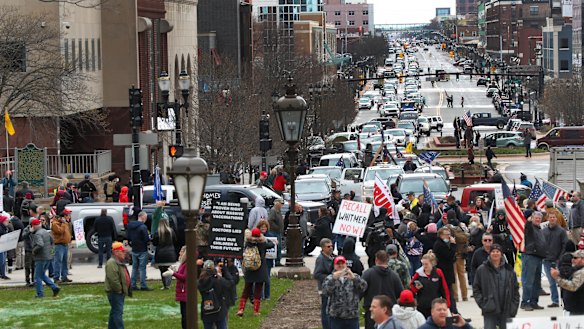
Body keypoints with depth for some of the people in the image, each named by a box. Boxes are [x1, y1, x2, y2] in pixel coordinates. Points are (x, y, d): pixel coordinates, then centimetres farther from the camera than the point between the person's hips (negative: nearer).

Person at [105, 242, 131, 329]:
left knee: (114, 312, 16)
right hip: (114, 292, -11)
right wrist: (119, 289, -19)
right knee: (118, 312, -12)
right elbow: (113, 279, -26)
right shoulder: (111, 263, -18)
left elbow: (124, 277, 26)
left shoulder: (120, 262, 17)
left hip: (120, 292, 11)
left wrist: (126, 290, 18)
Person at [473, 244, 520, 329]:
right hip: (489, 310, -2)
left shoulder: (509, 270, 7)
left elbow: (515, 288, 12)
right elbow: (476, 288, 4)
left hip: (506, 311, 2)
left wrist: (514, 305, 4)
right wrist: (482, 303, -7)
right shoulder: (482, 270, 0)